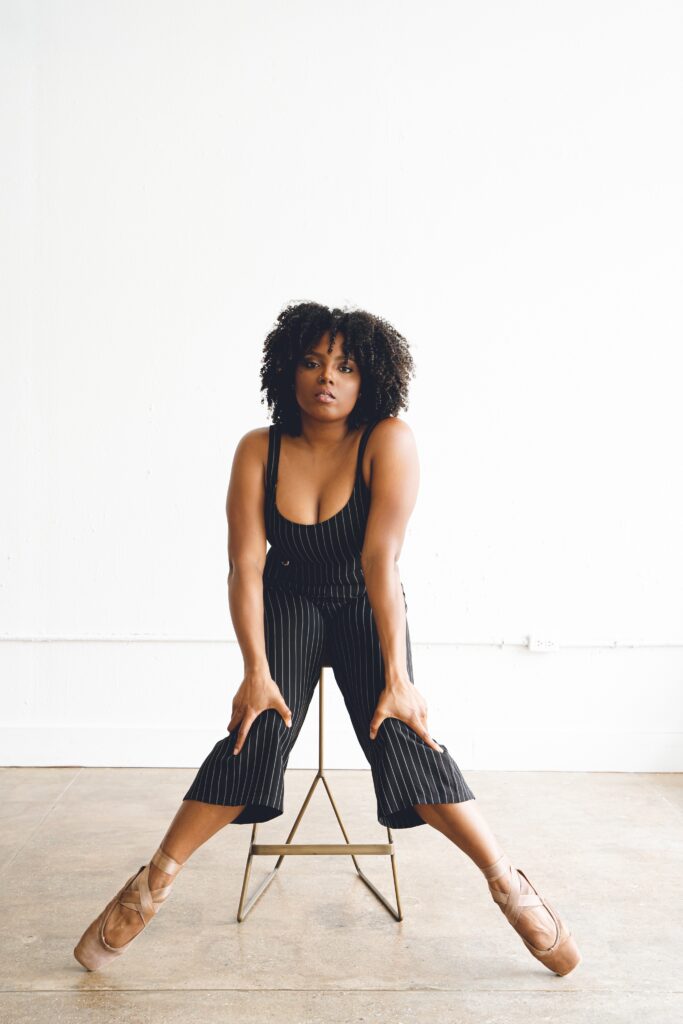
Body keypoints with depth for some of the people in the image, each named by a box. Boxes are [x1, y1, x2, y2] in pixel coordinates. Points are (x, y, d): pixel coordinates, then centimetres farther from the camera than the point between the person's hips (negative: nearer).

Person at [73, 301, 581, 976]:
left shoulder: (388, 441, -20)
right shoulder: (258, 451, -14)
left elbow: (381, 558, -27)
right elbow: (245, 566, -17)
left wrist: (397, 674, -29)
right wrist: (256, 670, -25)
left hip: (367, 608, -1)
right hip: (288, 603, 1)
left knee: (401, 736, -20)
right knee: (259, 734, -19)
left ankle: (510, 885, -7)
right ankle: (149, 887, -6)